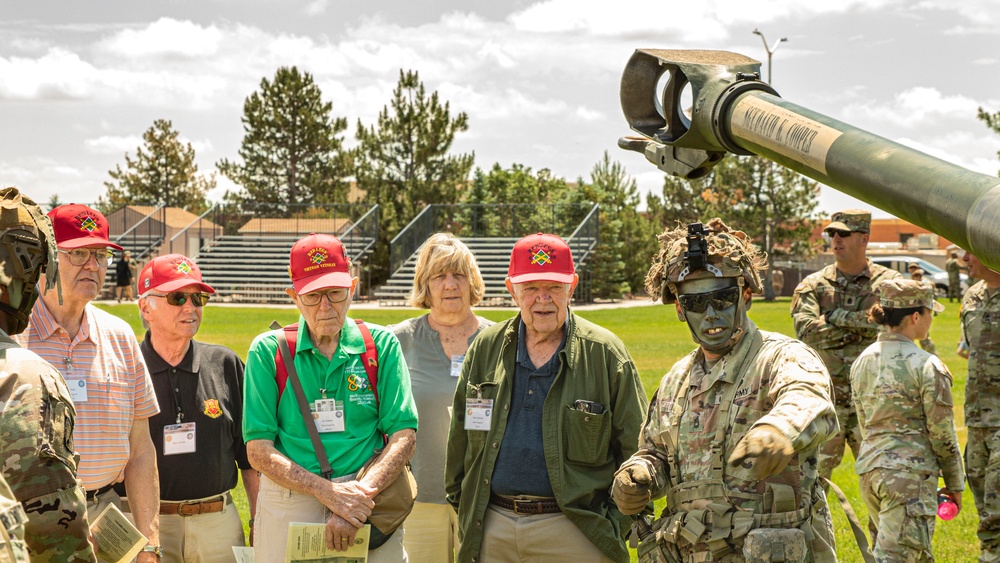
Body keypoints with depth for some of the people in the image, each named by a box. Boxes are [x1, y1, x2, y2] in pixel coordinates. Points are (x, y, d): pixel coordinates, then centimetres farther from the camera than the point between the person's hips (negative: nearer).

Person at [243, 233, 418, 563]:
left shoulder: (382, 345, 4)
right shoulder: (267, 351, 2)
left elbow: (404, 436, -2)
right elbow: (259, 451, -4)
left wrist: (359, 493, -18)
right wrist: (329, 492, -16)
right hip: (286, 506, 0)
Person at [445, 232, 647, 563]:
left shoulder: (605, 354, -1)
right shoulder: (486, 349, 9)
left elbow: (635, 445, 1)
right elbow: (460, 436, 18)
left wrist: (618, 520, -3)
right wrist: (460, 500, 14)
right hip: (492, 530, 3)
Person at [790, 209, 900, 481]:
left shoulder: (889, 282, 4)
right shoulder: (813, 285, 6)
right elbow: (806, 331, -11)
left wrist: (837, 317, -10)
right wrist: (862, 325, -10)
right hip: (824, 396, 0)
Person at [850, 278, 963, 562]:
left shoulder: (862, 361, 7)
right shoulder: (927, 366, -12)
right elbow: (942, 434, -7)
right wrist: (955, 484, 4)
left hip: (869, 467, 7)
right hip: (911, 472, -7)